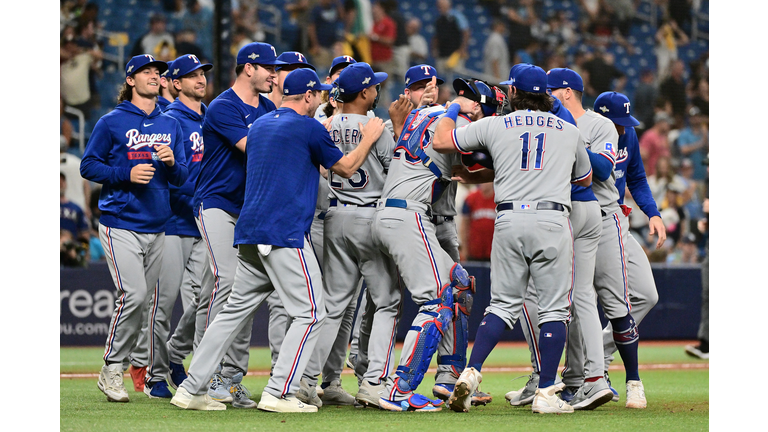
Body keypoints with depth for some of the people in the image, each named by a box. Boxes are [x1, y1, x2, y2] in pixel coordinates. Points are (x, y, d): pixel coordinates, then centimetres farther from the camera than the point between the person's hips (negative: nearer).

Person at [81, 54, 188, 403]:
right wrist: (126, 174, -14)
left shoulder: (170, 125, 14)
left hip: (157, 227, 5)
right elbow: (88, 166, -1)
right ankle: (111, 370, -4)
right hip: (120, 225, -5)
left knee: (146, 299, 4)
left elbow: (181, 178, 15)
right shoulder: (111, 122, 0)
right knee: (134, 294, -16)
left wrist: (171, 162, -8)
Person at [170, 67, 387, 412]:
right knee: (310, 313, -3)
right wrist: (369, 137, 22)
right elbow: (346, 168, 7)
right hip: (284, 234, -8)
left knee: (236, 311, 12)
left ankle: (191, 390, 7)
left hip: (249, 234, 8)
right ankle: (278, 394, -11)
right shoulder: (309, 128, -3)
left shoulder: (260, 124, 19)